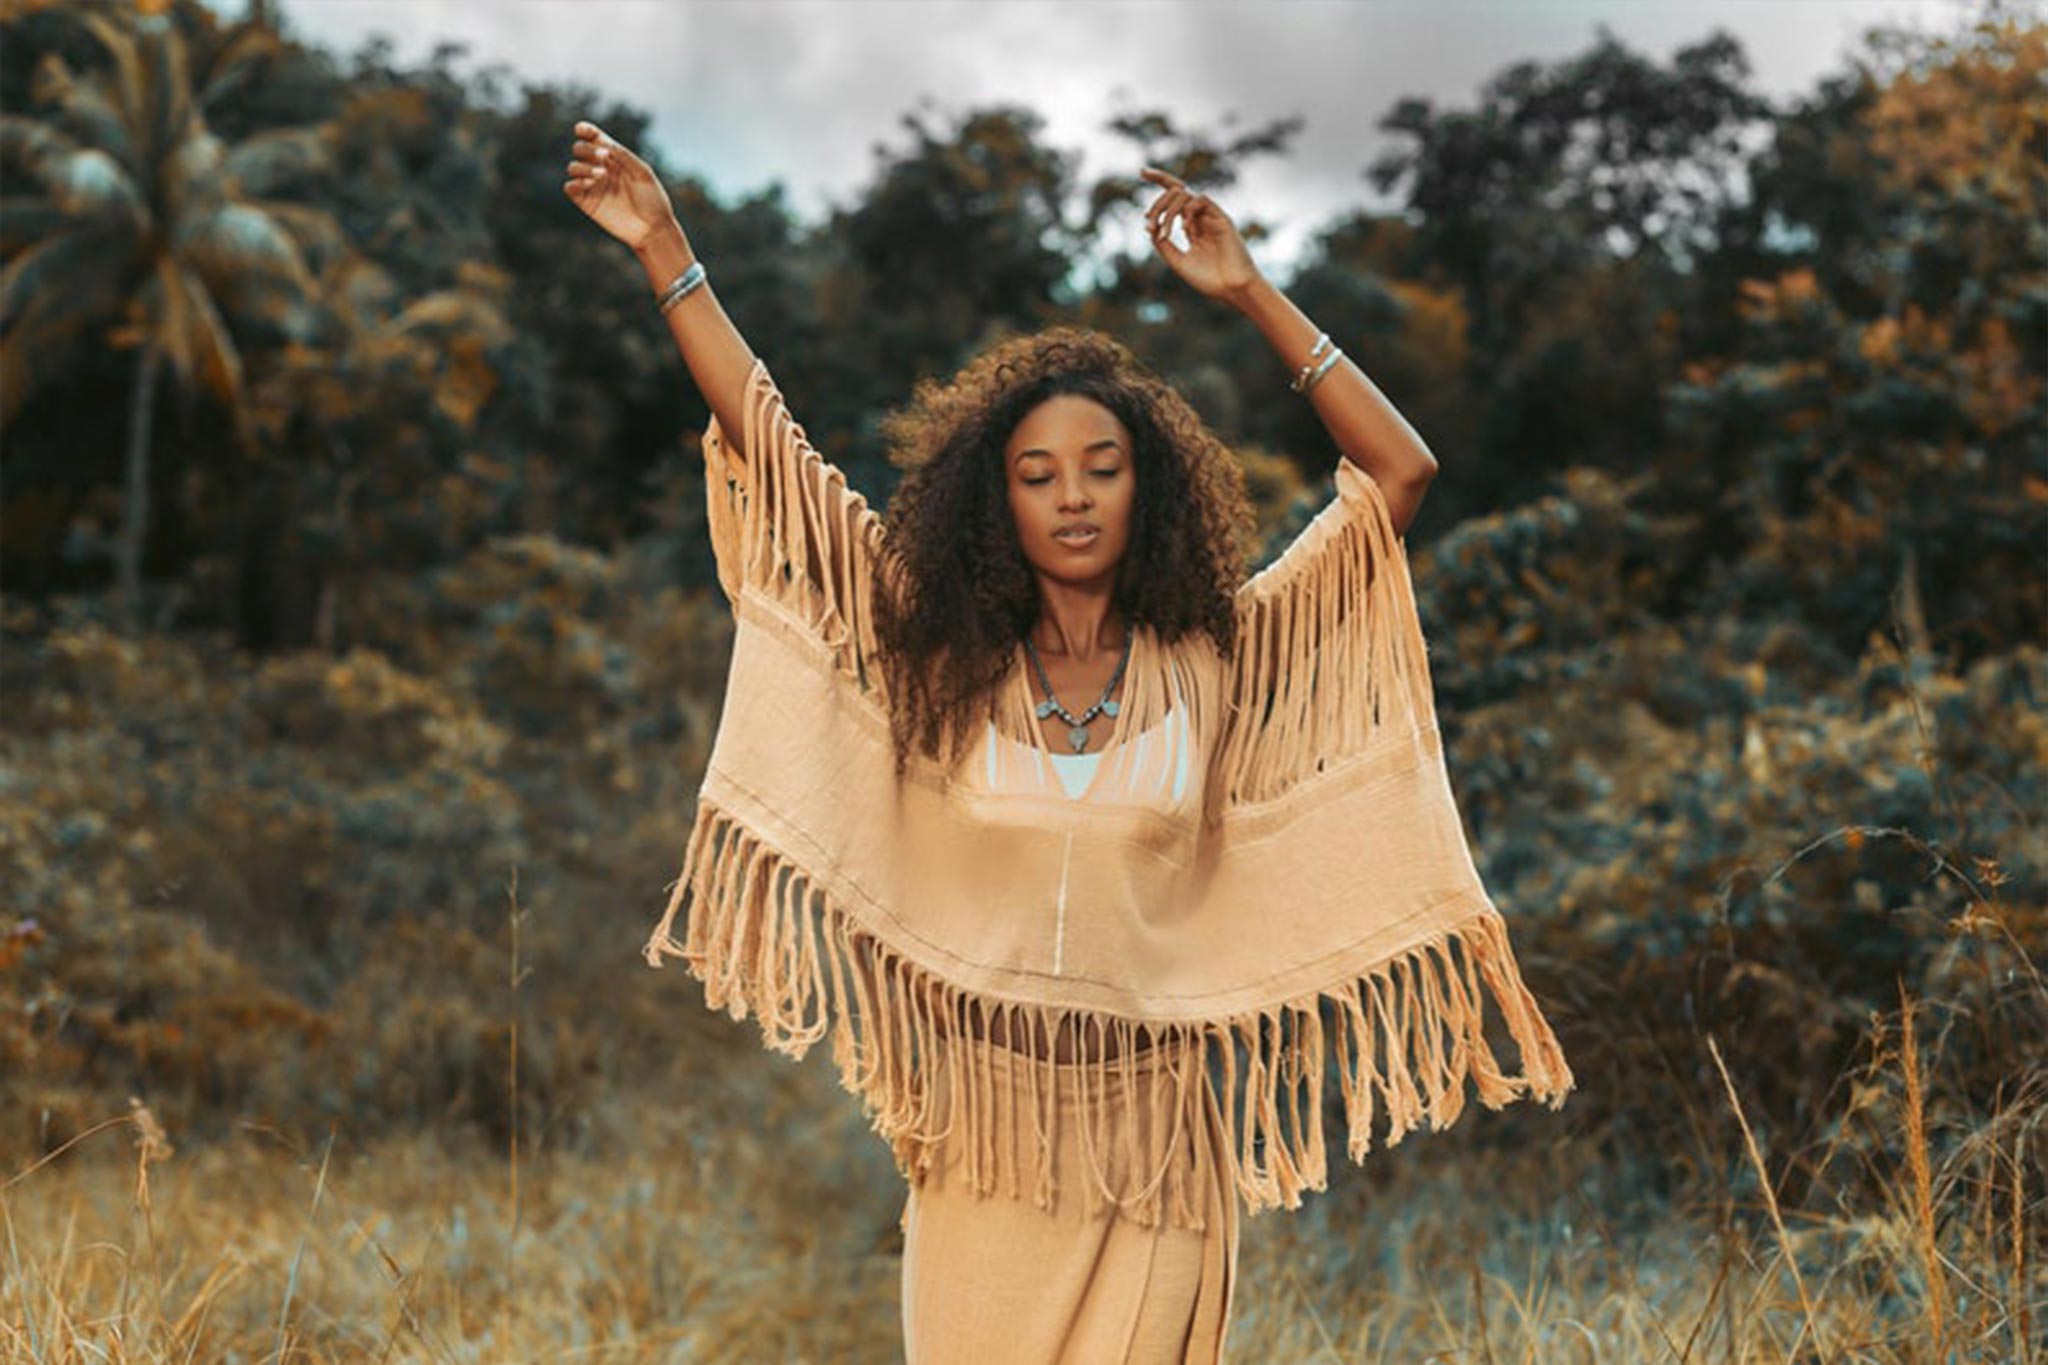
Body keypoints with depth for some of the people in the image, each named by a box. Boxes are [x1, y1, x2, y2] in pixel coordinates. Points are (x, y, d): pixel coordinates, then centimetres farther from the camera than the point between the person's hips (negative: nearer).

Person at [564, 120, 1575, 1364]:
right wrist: (668, 251, 1)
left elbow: (1400, 475, -1)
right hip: (982, 1136, 1)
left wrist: (1250, 294, -4)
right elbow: (768, 452, 4)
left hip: (1152, 1143, -1)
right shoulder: (935, 653, 3)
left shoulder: (1216, 662, 1)